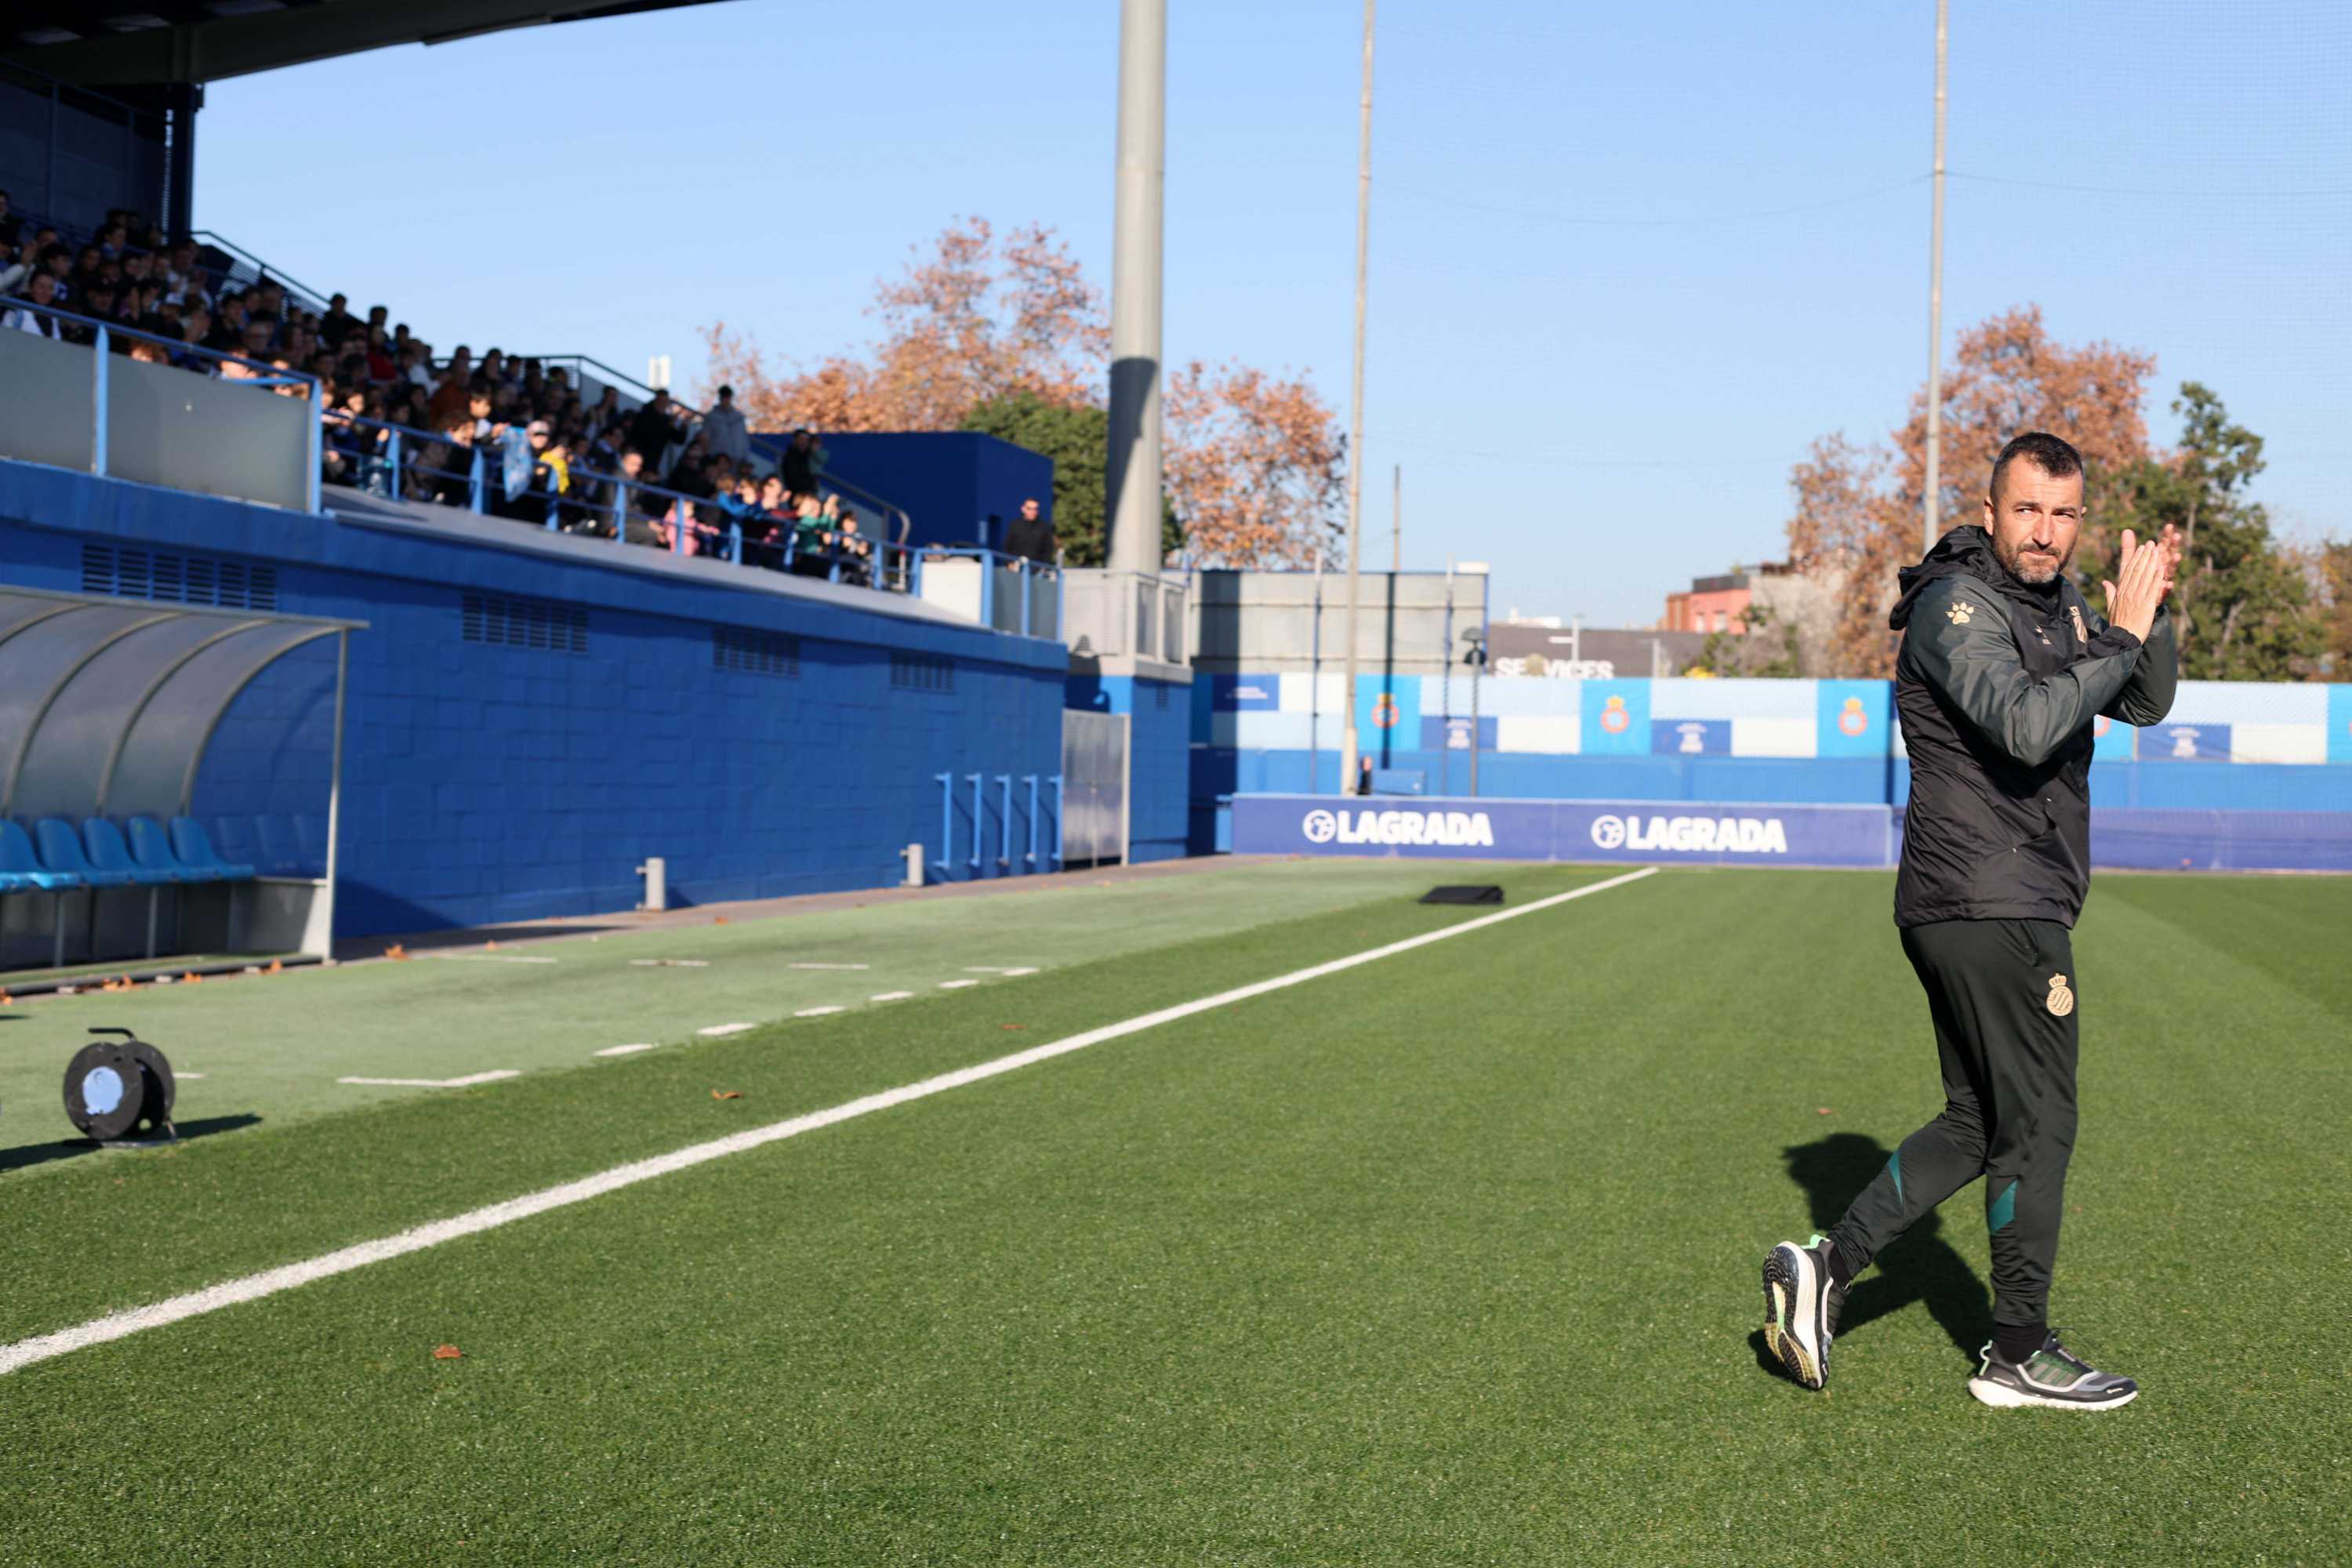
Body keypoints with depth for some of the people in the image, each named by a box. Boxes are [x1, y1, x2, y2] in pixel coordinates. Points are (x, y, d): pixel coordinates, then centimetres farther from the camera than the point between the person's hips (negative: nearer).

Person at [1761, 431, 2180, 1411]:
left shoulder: (2057, 604, 15)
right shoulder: (1958, 605, -14)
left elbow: (2146, 704, 14)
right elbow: (2026, 725, -29)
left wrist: (2149, 611, -3)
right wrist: (2121, 637, -21)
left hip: (1961, 914, 10)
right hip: (1995, 907, -10)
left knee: (1979, 1122, 14)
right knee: (2037, 1126, 0)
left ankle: (1826, 1268, 11)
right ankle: (2019, 1355, 11)